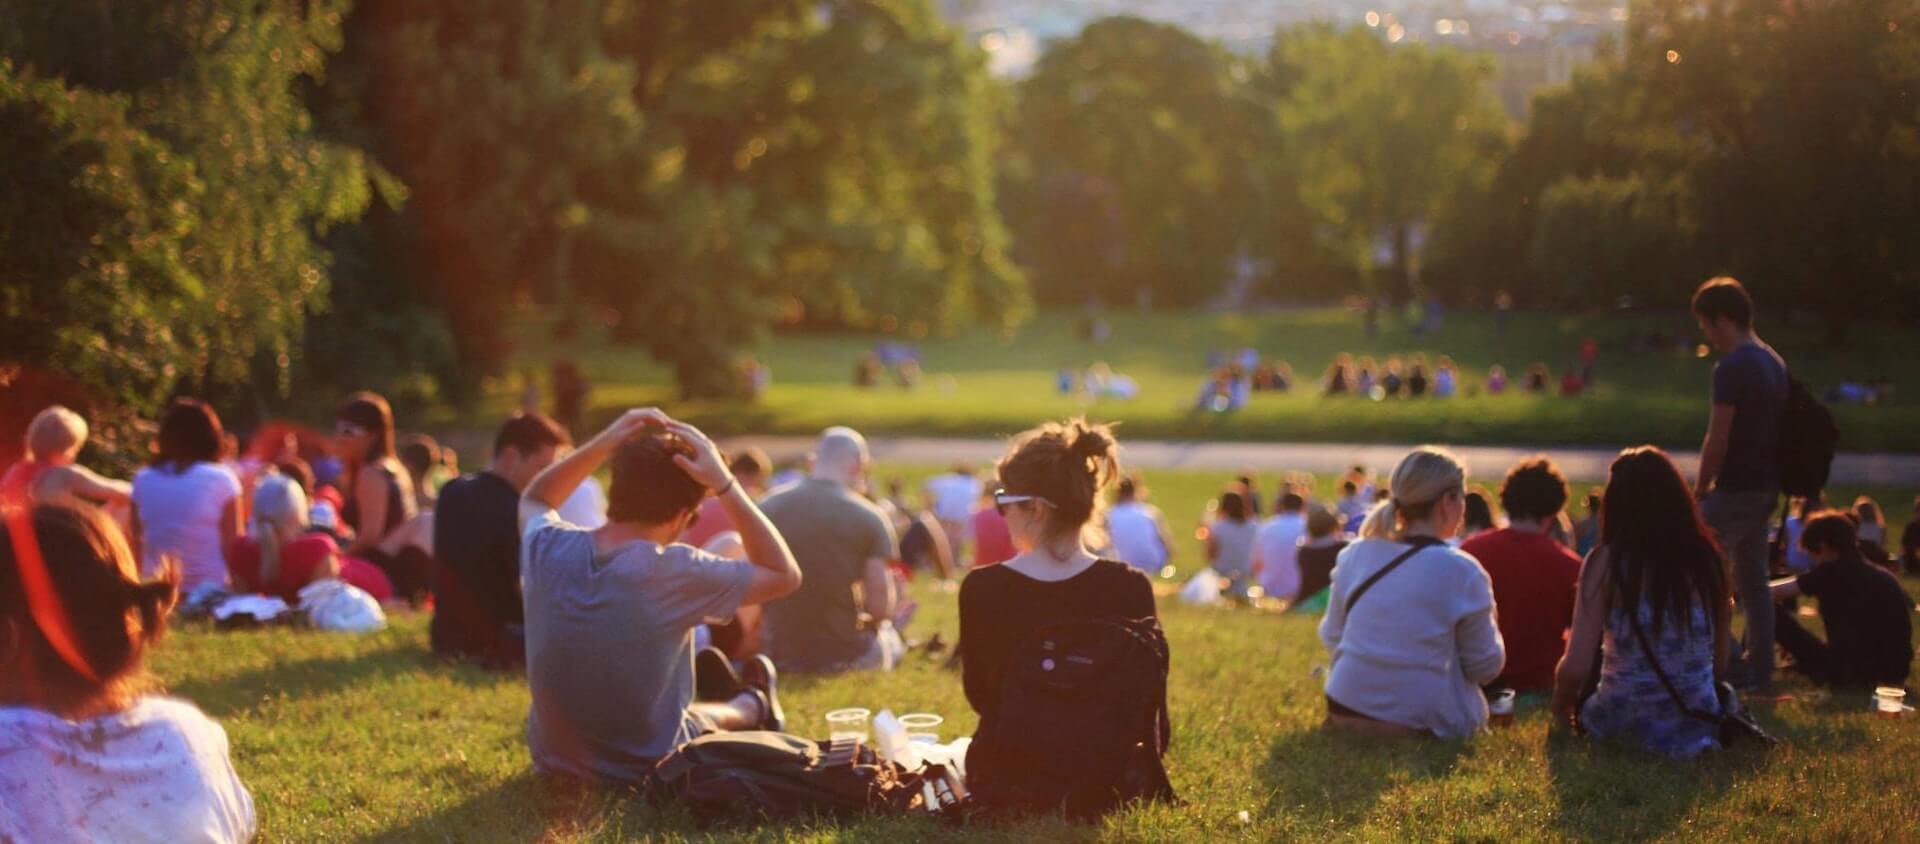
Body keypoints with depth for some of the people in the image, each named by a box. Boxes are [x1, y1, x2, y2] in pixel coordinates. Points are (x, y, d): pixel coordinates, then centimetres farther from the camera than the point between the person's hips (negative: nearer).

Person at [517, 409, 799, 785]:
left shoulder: (548, 548, -15)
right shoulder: (675, 572, -27)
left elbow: (533, 501, 12)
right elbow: (785, 575, -12)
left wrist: (602, 445, -2)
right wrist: (725, 485, -17)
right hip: (646, 771, -5)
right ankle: (753, 707, 57)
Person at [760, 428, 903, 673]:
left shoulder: (770, 505, -2)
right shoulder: (869, 517, -9)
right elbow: (881, 608, -11)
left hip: (781, 652, 2)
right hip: (845, 655, -2)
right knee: (889, 637, 33)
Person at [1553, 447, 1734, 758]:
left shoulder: (1606, 561, -12)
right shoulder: (1707, 558, -2)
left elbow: (1576, 667, -14)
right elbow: (1720, 663, 4)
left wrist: (1560, 706, 7)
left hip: (1625, 726, -3)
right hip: (1699, 730, 3)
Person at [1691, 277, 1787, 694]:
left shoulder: (1733, 368, -17)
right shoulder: (1774, 363, 12)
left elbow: (1717, 441, -18)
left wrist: (1701, 488, -5)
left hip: (1736, 488, -9)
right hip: (1766, 487, 9)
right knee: (1753, 579, 13)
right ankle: (1760, 671, 16)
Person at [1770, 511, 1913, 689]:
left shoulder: (1833, 572, -6)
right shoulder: (1886, 577, 13)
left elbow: (1773, 594, -4)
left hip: (1854, 669, -6)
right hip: (1896, 672, 7)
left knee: (1773, 613, 2)